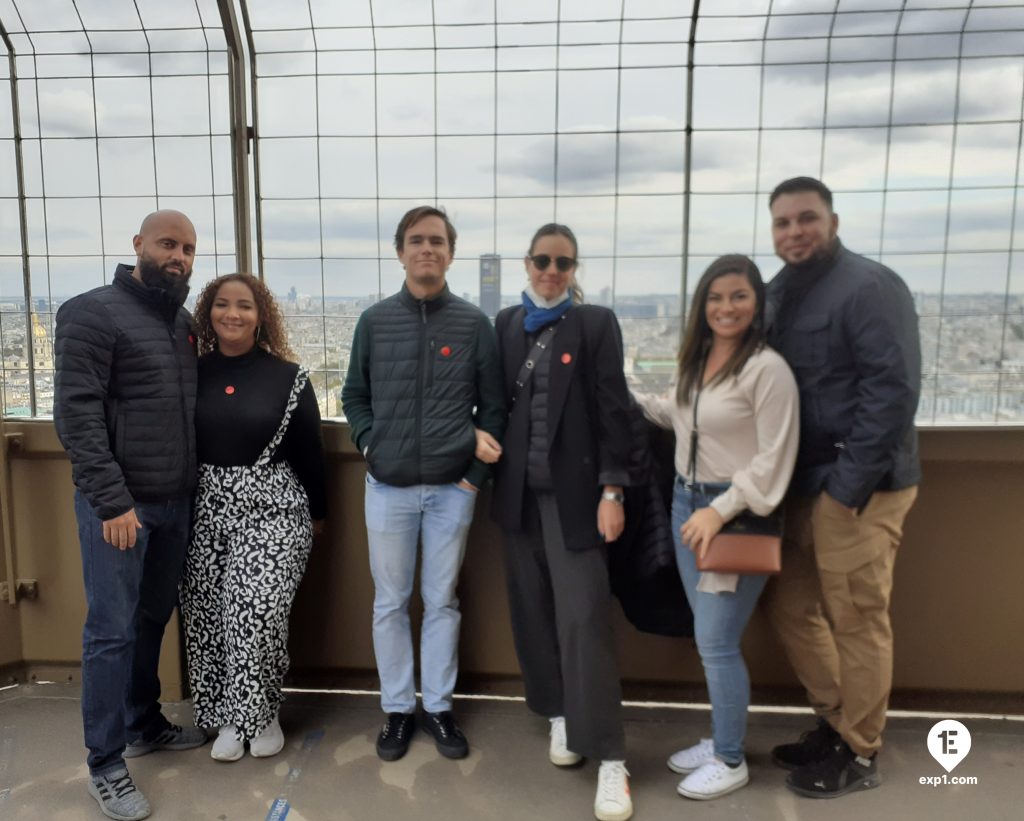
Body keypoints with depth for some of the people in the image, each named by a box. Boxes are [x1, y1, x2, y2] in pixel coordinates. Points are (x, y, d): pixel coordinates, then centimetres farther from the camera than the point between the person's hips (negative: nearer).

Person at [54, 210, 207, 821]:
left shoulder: (184, 322, 12)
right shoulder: (94, 313, -9)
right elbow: (76, 415, -14)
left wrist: (195, 484, 9)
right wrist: (112, 501, -18)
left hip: (176, 501, 6)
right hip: (119, 503, -6)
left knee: (153, 618, 16)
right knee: (112, 630, 2)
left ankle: (145, 724, 33)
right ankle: (106, 763, 16)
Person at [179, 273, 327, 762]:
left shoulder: (288, 377, -1)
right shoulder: (194, 374, 5)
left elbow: (309, 449, 3)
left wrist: (317, 511, 7)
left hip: (269, 509, -3)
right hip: (204, 509, 3)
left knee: (257, 612, -11)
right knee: (207, 616, 5)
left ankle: (259, 714, 12)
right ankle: (226, 717, 24)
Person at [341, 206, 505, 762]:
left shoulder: (473, 324, 0)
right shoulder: (375, 321, 3)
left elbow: (493, 406, 3)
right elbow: (354, 396, 12)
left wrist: (476, 473, -4)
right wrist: (369, 445, -3)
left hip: (452, 489, -1)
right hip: (388, 488, 1)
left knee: (442, 602, 11)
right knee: (390, 603, 11)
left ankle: (438, 706, 28)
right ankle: (397, 708, 28)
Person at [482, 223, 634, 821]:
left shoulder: (597, 323, -3)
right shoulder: (507, 323, 9)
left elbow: (614, 411, -7)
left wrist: (612, 490, -11)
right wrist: (481, 433, -3)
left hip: (573, 490, -4)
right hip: (520, 489, 5)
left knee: (584, 617, -6)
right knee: (534, 611, 12)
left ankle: (610, 758, 2)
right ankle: (559, 714, 31)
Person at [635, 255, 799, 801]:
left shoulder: (768, 368, -16)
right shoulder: (695, 359, 8)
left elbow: (773, 460, -17)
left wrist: (721, 510, -21)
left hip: (735, 511, -7)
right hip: (685, 501, 7)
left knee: (715, 641, -1)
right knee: (707, 637, 15)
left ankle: (731, 761, 20)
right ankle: (721, 739, 34)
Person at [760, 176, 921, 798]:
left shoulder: (869, 286, -11)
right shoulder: (779, 292, 12)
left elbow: (893, 389, -18)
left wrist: (850, 483, -20)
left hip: (858, 483, -8)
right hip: (803, 482, 8)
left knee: (856, 620, 4)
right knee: (790, 607, 14)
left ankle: (859, 754, 22)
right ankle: (839, 723, 33)